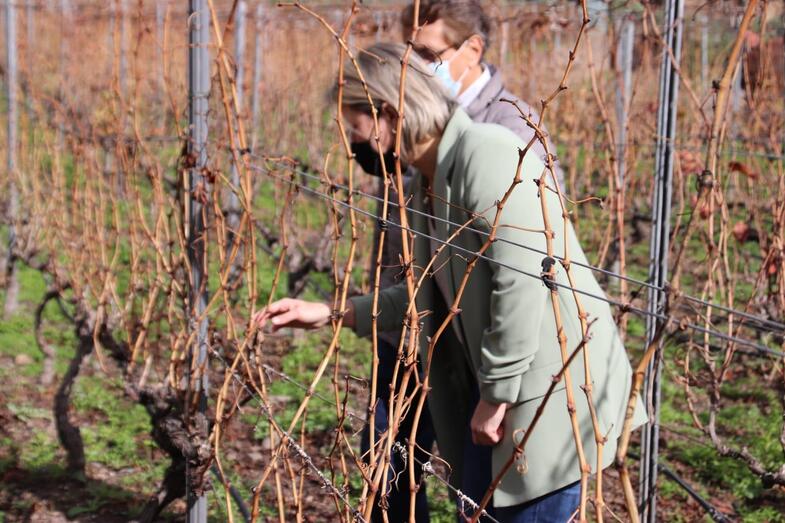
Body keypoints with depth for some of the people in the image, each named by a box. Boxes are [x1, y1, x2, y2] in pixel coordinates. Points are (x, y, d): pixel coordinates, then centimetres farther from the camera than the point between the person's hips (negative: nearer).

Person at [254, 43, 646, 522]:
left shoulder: (485, 152, -17)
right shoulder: (426, 183, 11)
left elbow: (522, 279, -23)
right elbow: (433, 294, 18)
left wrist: (497, 395, -18)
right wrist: (333, 314, 14)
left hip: (557, 382, -9)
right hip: (498, 383, 9)